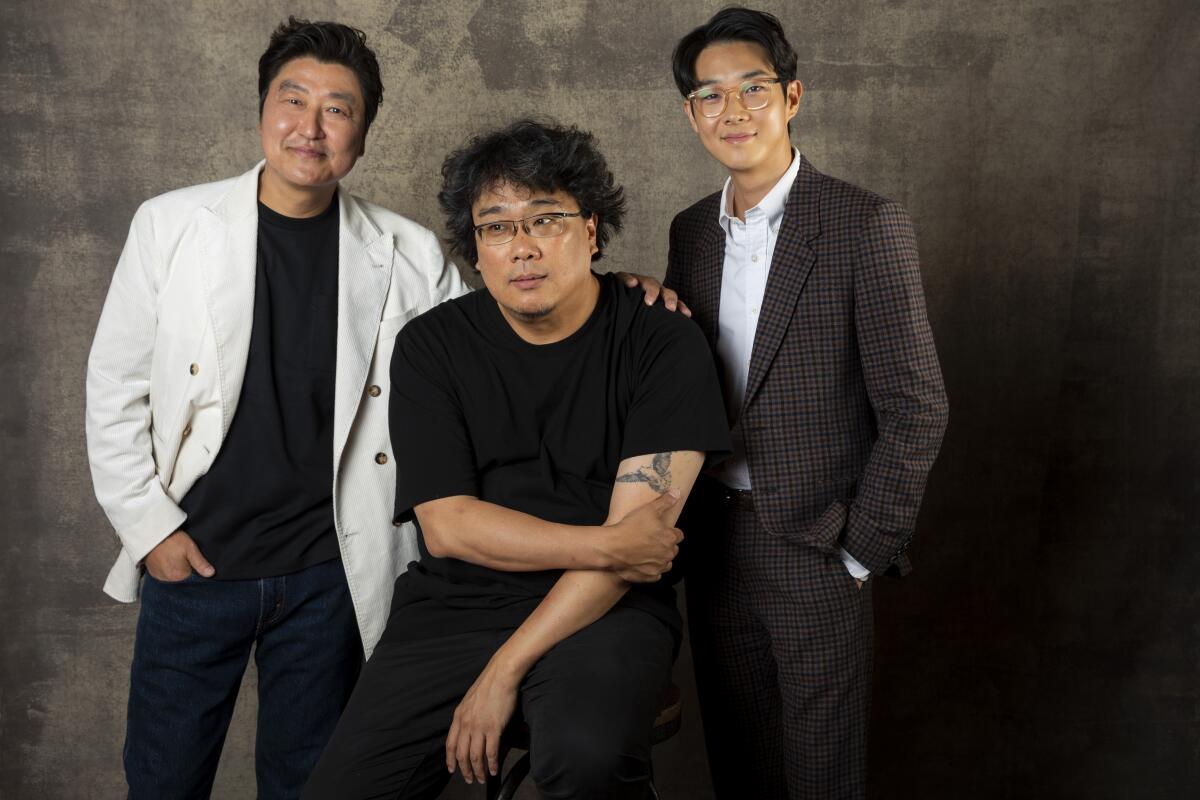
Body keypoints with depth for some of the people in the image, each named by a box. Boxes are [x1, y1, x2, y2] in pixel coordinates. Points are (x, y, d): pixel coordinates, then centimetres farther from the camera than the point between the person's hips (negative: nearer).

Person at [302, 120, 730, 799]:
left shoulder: (665, 345, -5)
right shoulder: (431, 346, 4)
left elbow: (638, 526, -12)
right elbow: (446, 524, -4)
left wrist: (505, 669, -15)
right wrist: (604, 547, -14)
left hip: (605, 611, -2)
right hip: (452, 605, 3)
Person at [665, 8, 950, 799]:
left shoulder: (867, 226, -12)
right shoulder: (691, 230, 6)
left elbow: (915, 408, -13)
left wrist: (864, 552, -11)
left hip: (816, 548, -5)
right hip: (713, 541, 5)